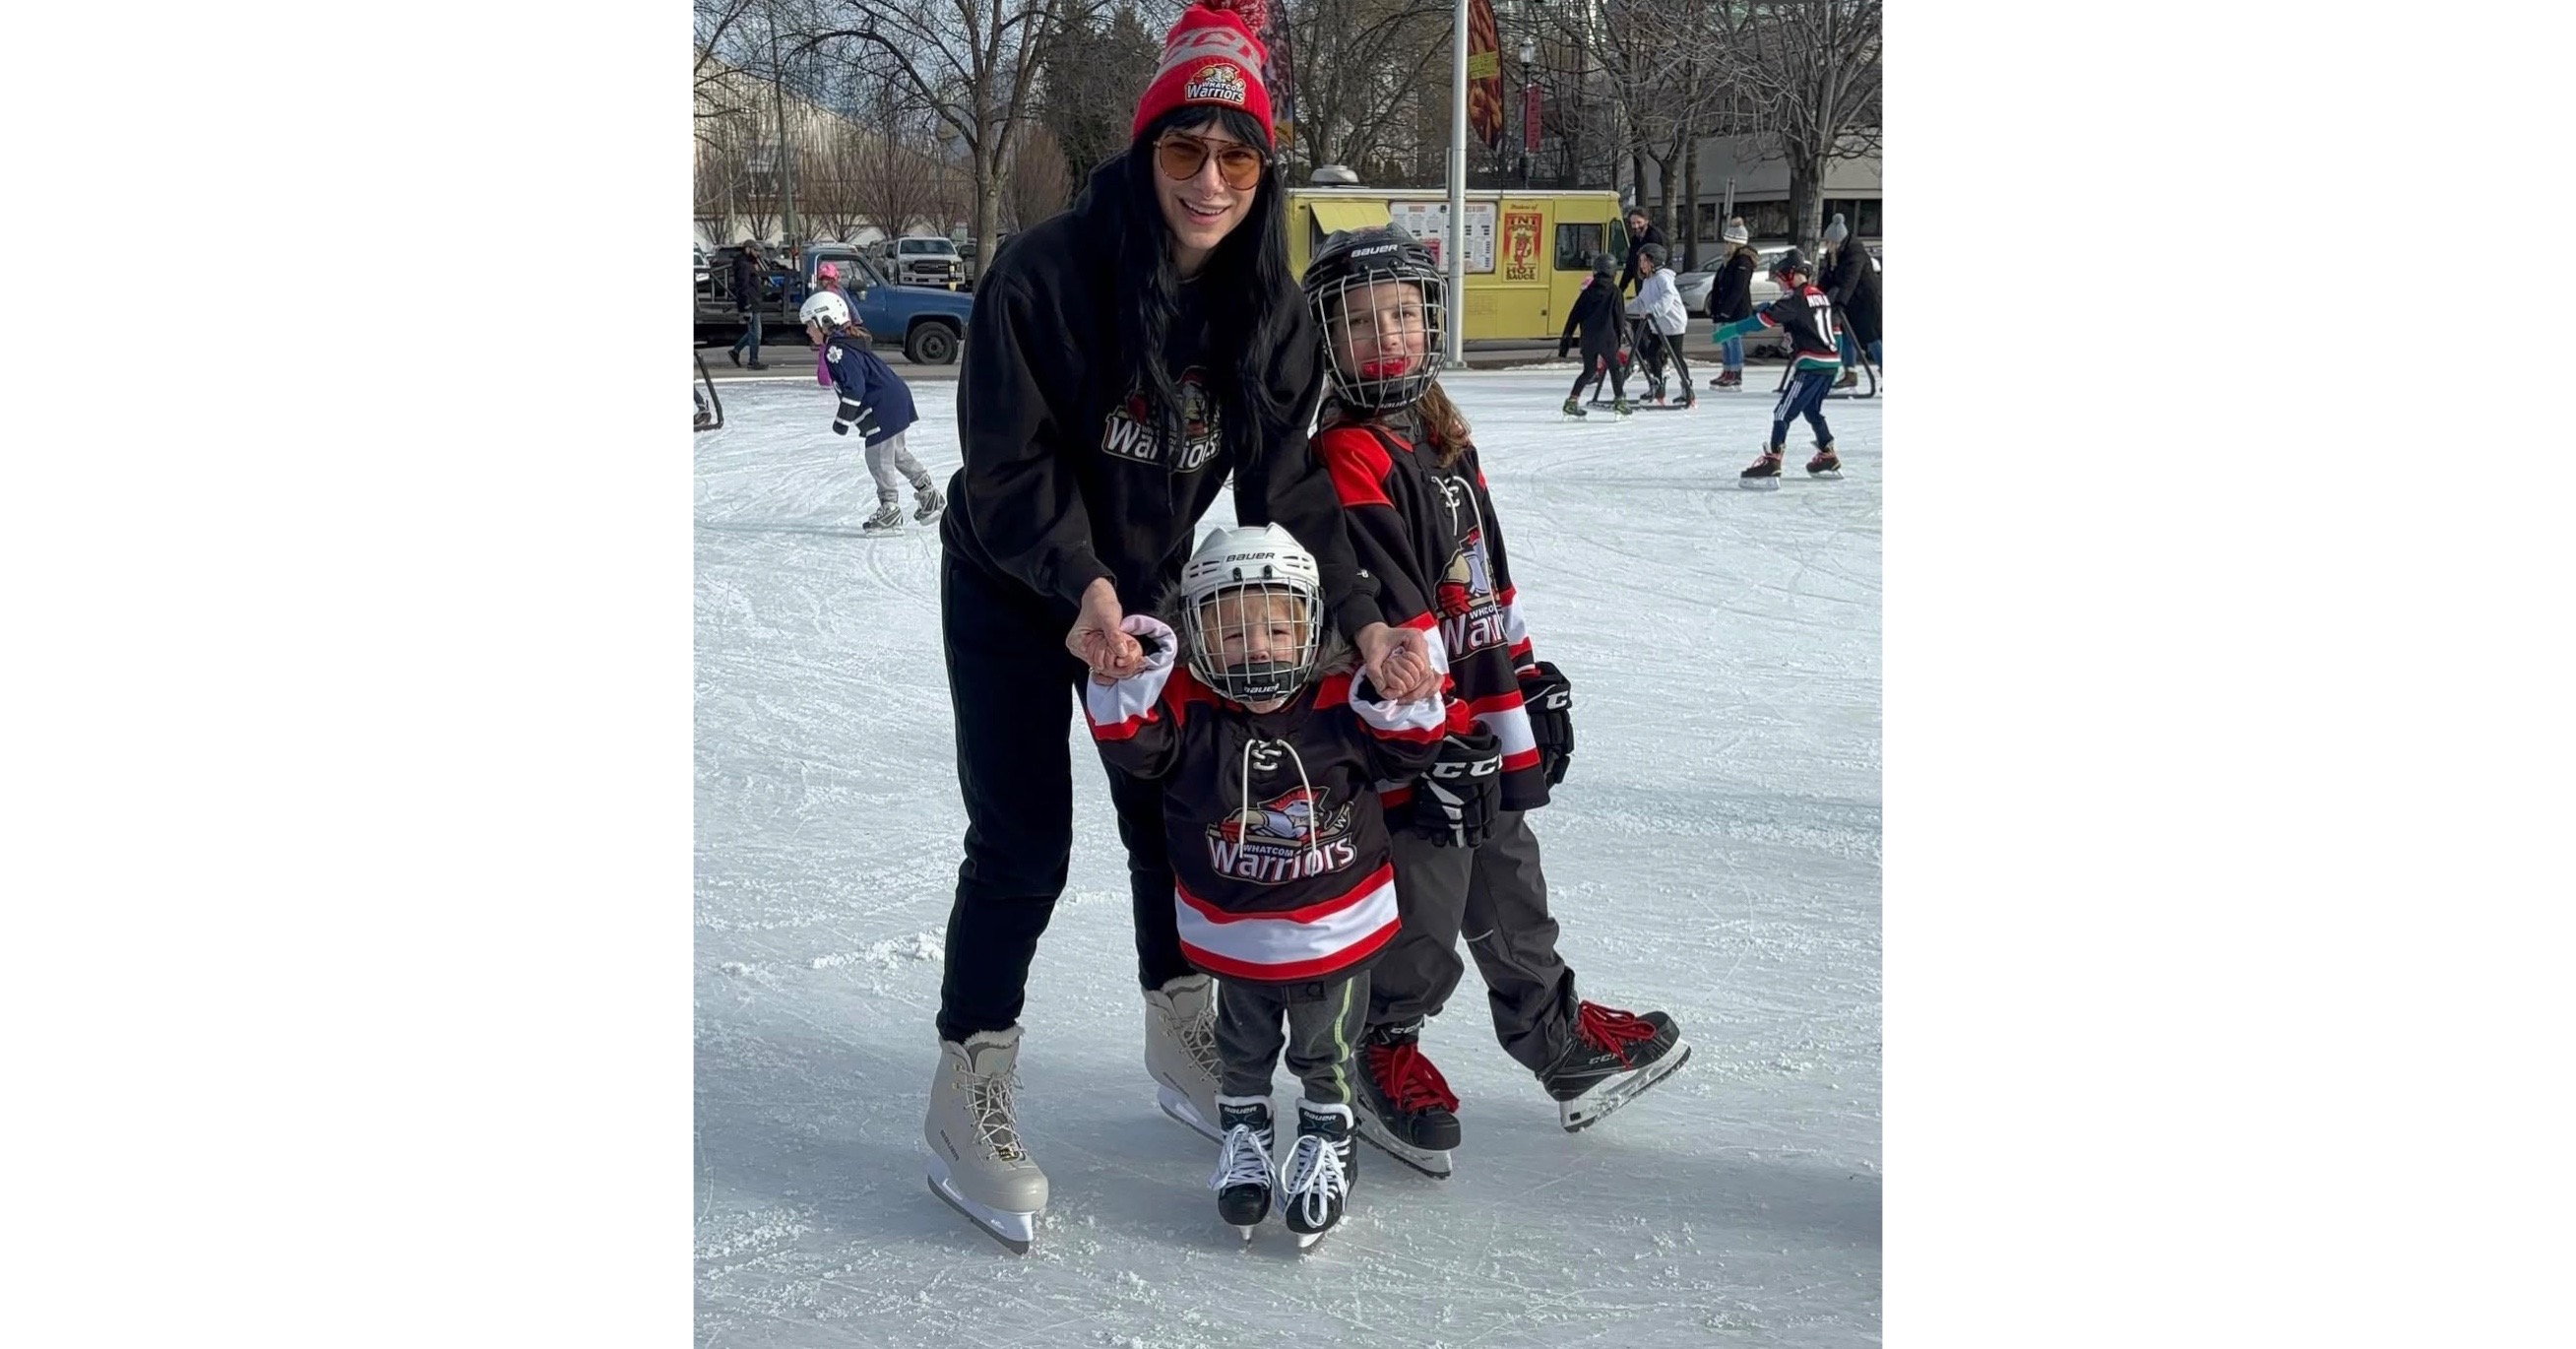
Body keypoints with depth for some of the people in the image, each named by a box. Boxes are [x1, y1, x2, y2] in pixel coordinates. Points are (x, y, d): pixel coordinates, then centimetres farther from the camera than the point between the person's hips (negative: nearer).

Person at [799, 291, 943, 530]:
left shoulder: (837, 350, -18)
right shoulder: (848, 341, 15)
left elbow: (854, 386, -25)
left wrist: (844, 418, -21)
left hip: (885, 407, -11)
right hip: (896, 400, 11)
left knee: (878, 456, -5)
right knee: (896, 452, 21)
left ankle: (889, 509, -1)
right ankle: (929, 494, 28)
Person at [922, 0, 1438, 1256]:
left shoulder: (1270, 308, -10)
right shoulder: (1047, 271, -25)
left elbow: (1287, 482, -11)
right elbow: (1010, 462, -22)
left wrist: (1361, 618, -24)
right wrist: (1080, 586, -34)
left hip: (1151, 588, 5)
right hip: (1013, 593, -5)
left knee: (1170, 814, 12)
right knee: (1023, 842, -6)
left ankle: (1182, 1043, 33)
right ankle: (966, 1096, 8)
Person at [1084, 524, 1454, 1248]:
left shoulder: (1344, 704, -14)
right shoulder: (1187, 708, -15)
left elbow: (1408, 751, -7)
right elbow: (1132, 744, -26)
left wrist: (1406, 697, -24)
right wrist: (1130, 682, -41)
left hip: (1338, 923, 0)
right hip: (1231, 930, 0)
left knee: (1326, 1046, 17)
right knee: (1244, 1045, 20)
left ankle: (1326, 1135, 38)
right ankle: (1243, 1126, 42)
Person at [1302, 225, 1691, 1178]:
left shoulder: (1445, 439, 12)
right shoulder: (1347, 459, -18)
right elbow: (1390, 611, -22)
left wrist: (1529, 681, 20)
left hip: (1481, 719, 9)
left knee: (1510, 881, 20)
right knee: (1426, 903, 1)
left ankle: (1562, 1043, 34)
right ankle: (1385, 1054, 22)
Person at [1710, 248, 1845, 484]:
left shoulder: (1795, 298, -12)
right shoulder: (1820, 296, 14)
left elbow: (1763, 319, -19)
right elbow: (1834, 328, 21)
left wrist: (1728, 330, -17)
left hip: (1810, 365, -9)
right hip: (1831, 362, 9)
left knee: (1783, 412, -9)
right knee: (1812, 411, 25)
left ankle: (1771, 464, -17)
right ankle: (1828, 458, 32)